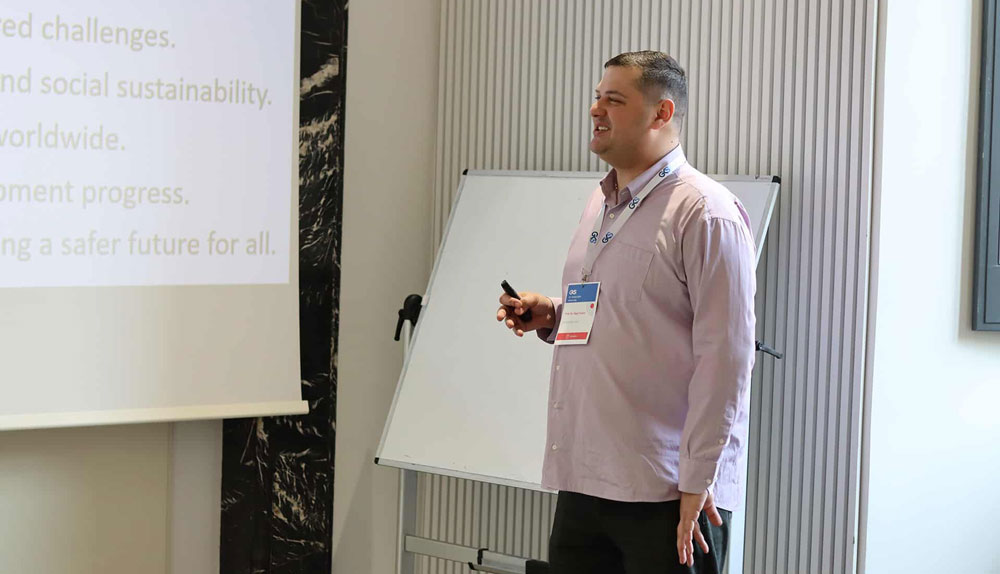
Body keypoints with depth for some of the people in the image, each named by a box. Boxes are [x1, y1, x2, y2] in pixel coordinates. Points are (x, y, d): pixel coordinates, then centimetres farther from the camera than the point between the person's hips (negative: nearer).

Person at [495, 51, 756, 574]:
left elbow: (725, 359, -15)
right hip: (582, 483, 8)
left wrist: (697, 483, -18)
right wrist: (550, 316, 8)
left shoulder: (705, 213, -10)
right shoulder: (599, 206, 17)